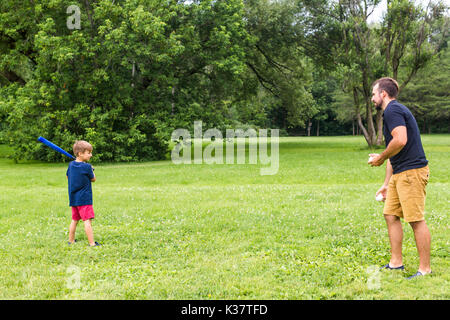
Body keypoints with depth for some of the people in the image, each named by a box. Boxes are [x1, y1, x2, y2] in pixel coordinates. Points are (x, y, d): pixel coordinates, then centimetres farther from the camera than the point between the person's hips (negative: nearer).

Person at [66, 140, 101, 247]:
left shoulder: (71, 165, 4)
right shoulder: (87, 167, -15)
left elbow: (68, 177, 20)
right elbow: (93, 179, 0)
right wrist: (91, 170, 16)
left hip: (73, 198, 7)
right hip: (84, 199, -7)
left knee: (74, 220, 17)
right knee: (87, 220, -9)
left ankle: (71, 241, 24)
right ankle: (92, 243, -12)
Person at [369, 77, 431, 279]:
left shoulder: (393, 110, -10)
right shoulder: (393, 111, 21)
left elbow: (400, 141, -26)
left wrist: (380, 158, -9)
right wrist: (386, 184, 27)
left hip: (412, 171, -11)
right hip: (399, 173, 11)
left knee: (416, 220, -7)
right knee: (391, 215, 12)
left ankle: (425, 269, -2)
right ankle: (396, 263, 19)